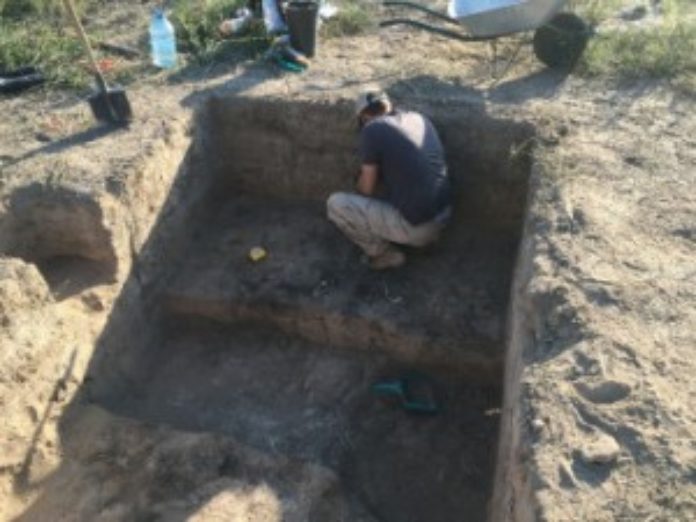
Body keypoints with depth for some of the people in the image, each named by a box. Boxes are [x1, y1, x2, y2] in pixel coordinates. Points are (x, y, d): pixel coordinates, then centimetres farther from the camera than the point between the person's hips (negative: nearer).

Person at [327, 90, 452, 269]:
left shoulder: (372, 129, -9)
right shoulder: (419, 118, 10)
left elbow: (366, 189, -4)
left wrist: (360, 182, 20)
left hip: (416, 227, -8)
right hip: (444, 216, 8)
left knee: (335, 204, 1)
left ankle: (386, 255, 8)